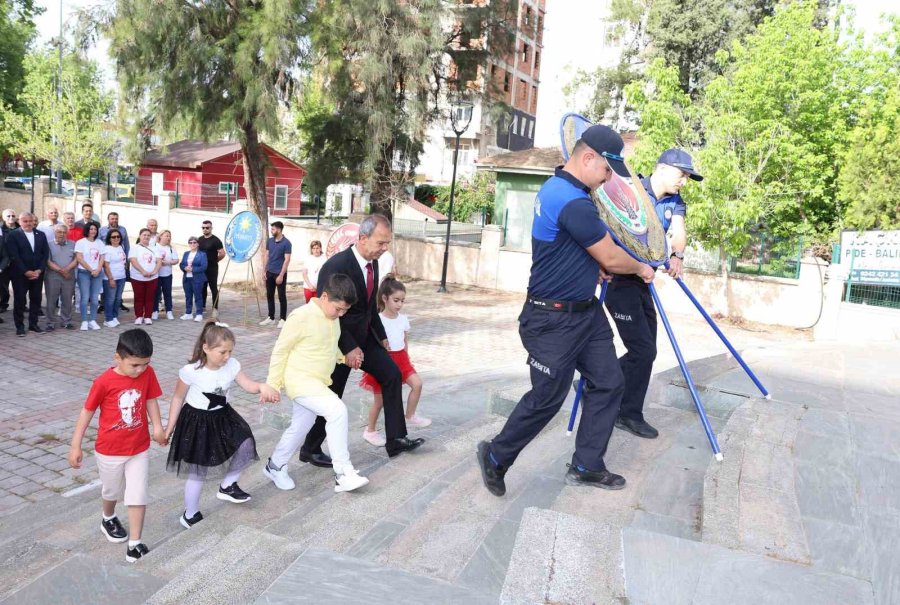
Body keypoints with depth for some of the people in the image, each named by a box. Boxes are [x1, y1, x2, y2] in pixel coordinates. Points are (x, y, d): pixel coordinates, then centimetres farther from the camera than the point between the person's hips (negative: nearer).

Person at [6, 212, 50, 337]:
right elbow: (14, 256, -9)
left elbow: (45, 254, 5)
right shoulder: (13, 235, -3)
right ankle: (19, 326, 8)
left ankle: (33, 324, 15)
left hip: (38, 273, 3)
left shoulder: (41, 235, 9)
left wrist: (39, 270, -7)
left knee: (36, 299, 6)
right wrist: (26, 272, -14)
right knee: (19, 300, 2)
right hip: (20, 274, -3)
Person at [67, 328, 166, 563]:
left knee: (138, 495, 1)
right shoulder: (104, 382, -21)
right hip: (109, 450, -2)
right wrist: (75, 446, -7)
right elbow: (87, 412, -11)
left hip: (140, 448, 2)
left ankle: (134, 544, 11)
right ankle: (108, 520, 52)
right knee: (112, 490, 22)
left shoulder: (148, 373, -12)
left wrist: (157, 426, -13)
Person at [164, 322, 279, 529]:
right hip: (197, 422, -4)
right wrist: (170, 428, -3)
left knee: (246, 446, -14)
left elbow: (248, 385, -14)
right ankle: (191, 515, 29)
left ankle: (227, 486, 11)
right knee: (198, 473, 6)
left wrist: (263, 387, -38)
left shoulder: (232, 365, -11)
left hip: (222, 417, 4)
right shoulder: (191, 371, -21)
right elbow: (178, 398, -8)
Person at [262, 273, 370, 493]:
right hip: (300, 380, -9)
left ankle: (275, 466, 42)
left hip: (317, 382, 9)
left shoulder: (332, 317, 4)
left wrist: (343, 357, 5)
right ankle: (343, 473, -18)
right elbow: (280, 350, -14)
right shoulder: (302, 316, -21)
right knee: (337, 410, -25)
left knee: (300, 427, 20)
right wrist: (273, 384, -11)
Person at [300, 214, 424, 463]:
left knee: (392, 375, 4)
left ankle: (396, 439, 13)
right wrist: (348, 348, -26)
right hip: (341, 341, -8)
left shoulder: (373, 263, 0)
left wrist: (381, 335, 12)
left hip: (364, 337, 8)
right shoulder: (336, 266, -26)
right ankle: (310, 450, 24)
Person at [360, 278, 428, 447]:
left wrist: (405, 360, 12)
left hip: (400, 359, 5)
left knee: (417, 384, -13)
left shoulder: (403, 319, 2)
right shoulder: (377, 320, -16)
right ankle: (370, 431, 23)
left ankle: (410, 417, 7)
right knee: (380, 400, 4)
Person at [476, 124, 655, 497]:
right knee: (546, 399, 4)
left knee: (609, 383, 11)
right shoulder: (573, 202, -25)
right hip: (554, 322, -10)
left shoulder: (558, 187, 8)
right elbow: (612, 259, -15)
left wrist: (593, 264, 13)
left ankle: (586, 466, 23)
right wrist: (641, 269, 5)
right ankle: (496, 457, 25)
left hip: (586, 312, 10)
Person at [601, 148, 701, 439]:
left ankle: (594, 383, 24)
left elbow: (678, 232, -6)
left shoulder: (675, 202, 9)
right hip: (619, 278, -8)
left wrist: (677, 255, -28)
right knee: (643, 350, -9)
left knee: (644, 350, 11)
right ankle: (629, 415, 7)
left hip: (642, 280, 8)